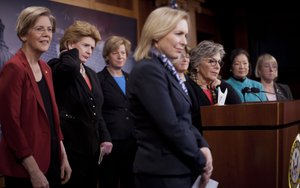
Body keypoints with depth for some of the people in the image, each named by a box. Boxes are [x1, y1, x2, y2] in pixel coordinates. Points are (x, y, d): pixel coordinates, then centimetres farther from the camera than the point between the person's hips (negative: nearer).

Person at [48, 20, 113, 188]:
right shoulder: (57, 68, -7)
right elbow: (71, 67, -33)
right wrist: (71, 53, -12)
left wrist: (105, 138, 8)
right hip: (70, 146, -8)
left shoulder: (92, 74, 17)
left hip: (92, 146, 8)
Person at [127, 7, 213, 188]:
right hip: (163, 172, -9)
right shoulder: (148, 71, -17)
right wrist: (201, 161, -11)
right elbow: (170, 126, -21)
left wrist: (203, 146, -1)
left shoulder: (166, 69, 12)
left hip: (178, 167, 9)